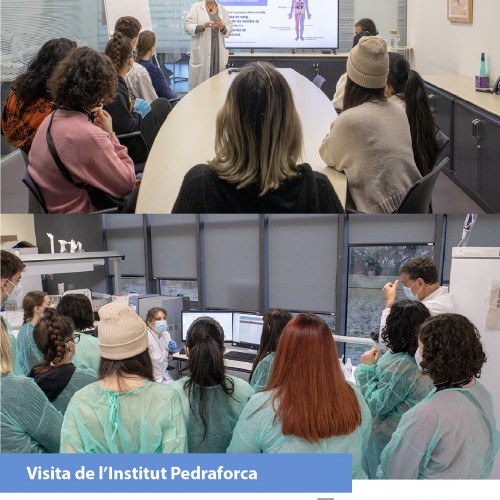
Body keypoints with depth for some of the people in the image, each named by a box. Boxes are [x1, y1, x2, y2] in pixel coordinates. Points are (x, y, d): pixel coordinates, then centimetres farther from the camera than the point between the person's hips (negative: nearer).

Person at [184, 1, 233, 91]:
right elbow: (187, 27, -4)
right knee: (199, 79, -5)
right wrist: (202, 26, -20)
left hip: (218, 52, 3)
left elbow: (229, 30, 10)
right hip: (201, 52, -3)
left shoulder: (222, 10, 13)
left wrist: (222, 27, -12)